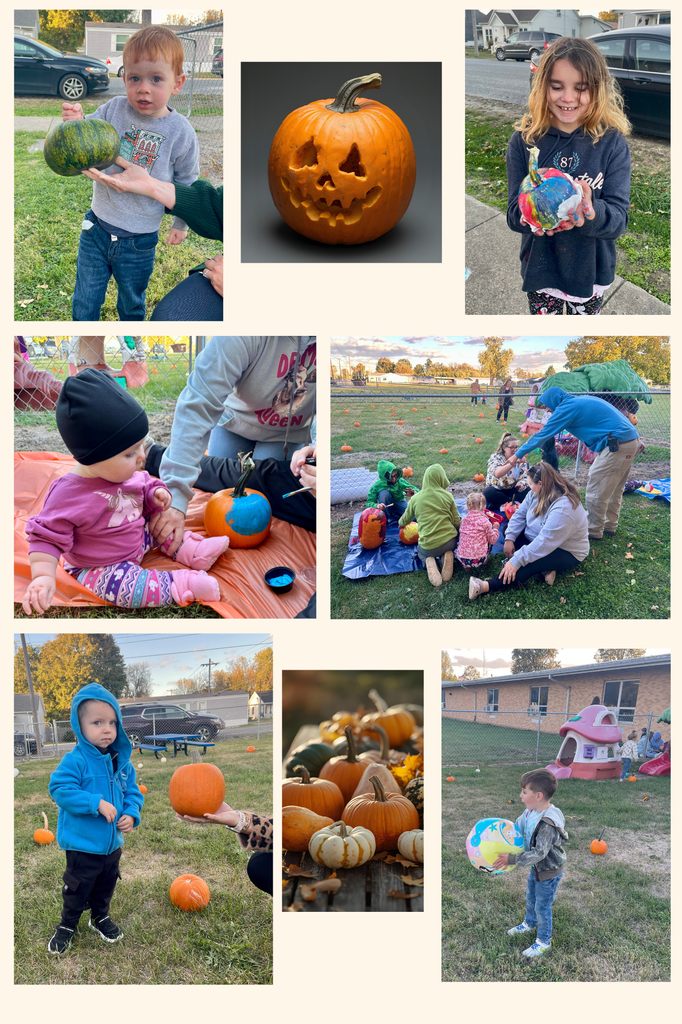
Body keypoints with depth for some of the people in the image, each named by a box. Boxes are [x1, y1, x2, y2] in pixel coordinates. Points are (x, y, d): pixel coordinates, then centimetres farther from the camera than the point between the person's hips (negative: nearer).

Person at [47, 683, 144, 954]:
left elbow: (132, 791, 6)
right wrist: (97, 803, -32)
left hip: (112, 844, 5)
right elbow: (60, 789, -29)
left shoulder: (122, 762, -1)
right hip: (82, 847, -5)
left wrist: (131, 814, -13)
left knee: (105, 886, 22)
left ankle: (100, 917, 45)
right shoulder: (75, 761, -21)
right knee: (77, 890, 10)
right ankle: (67, 924, 33)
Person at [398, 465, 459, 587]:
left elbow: (405, 520, 18)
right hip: (449, 542, 0)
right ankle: (446, 557, 0)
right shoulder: (447, 496, -2)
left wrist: (401, 523, 42)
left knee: (420, 550, 34)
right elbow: (456, 522, 3)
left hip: (428, 547, 0)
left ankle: (429, 561, -2)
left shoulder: (415, 498, 1)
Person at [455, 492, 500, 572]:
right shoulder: (485, 522, -4)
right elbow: (492, 539, 4)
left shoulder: (463, 520, 7)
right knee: (489, 541, 21)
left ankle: (465, 566, 17)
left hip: (461, 559, 2)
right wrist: (495, 529, 23)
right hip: (478, 560, -2)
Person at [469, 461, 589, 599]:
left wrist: (516, 561, -37)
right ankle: (544, 567, -12)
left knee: (528, 565, -33)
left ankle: (485, 587, -40)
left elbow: (544, 543, -38)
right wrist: (509, 538, -14)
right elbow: (520, 514, 0)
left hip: (568, 554, -10)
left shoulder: (563, 508, -36)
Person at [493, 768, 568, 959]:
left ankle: (544, 941, 31)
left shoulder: (548, 824, -38)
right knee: (531, 898, 28)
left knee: (542, 907, 10)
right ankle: (529, 924, 54)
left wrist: (511, 860, -34)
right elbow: (516, 828, 4)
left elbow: (538, 854, -36)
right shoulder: (530, 811, -11)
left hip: (549, 872, -8)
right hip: (537, 867, 8)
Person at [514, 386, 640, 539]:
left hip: (617, 446, -10)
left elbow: (544, 434, -4)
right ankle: (609, 526, 32)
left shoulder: (567, 408, -8)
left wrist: (518, 455, 2)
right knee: (613, 489, 21)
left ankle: (593, 531, 11)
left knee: (595, 491, 0)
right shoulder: (581, 400, 18)